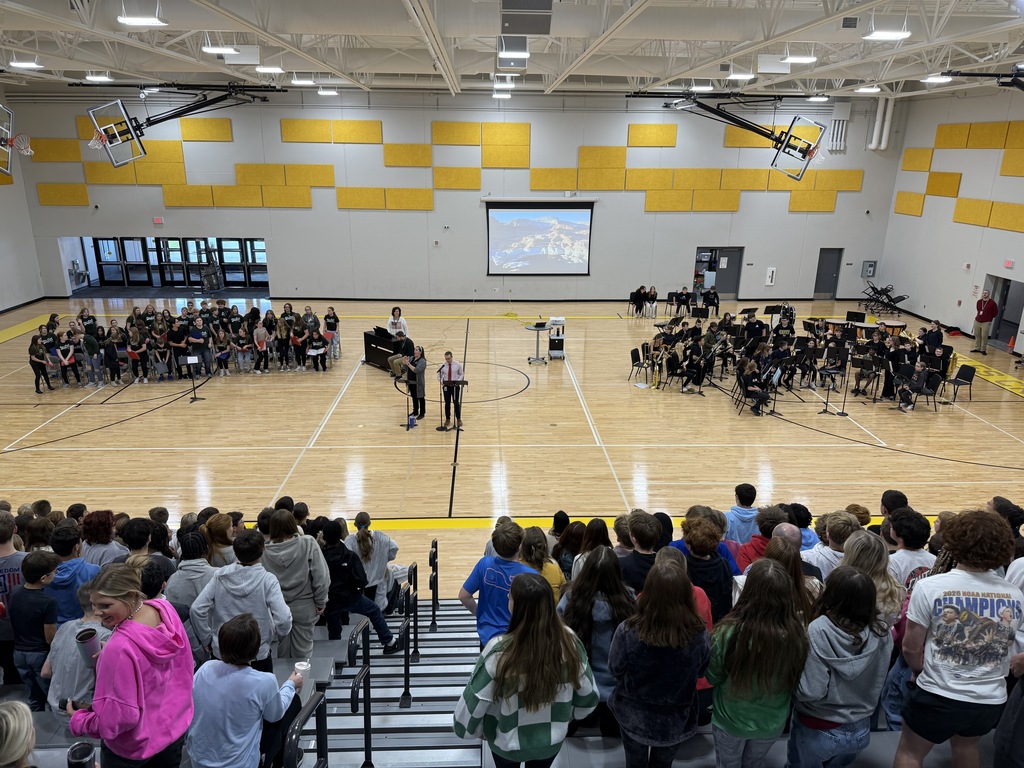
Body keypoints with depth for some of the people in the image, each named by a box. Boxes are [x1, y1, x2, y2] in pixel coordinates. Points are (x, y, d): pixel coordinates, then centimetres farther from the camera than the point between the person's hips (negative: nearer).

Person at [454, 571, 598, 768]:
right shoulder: (569, 642, -23)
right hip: (553, 740, 2)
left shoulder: (499, 650, -32)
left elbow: (474, 700, -19)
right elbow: (588, 694, -8)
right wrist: (569, 714, 13)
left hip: (507, 743, -2)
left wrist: (470, 729, 2)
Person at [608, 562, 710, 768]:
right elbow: (701, 671, -5)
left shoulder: (627, 631, -32)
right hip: (676, 720, 1)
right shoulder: (698, 634, -26)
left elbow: (615, 669, -12)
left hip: (633, 716, -1)